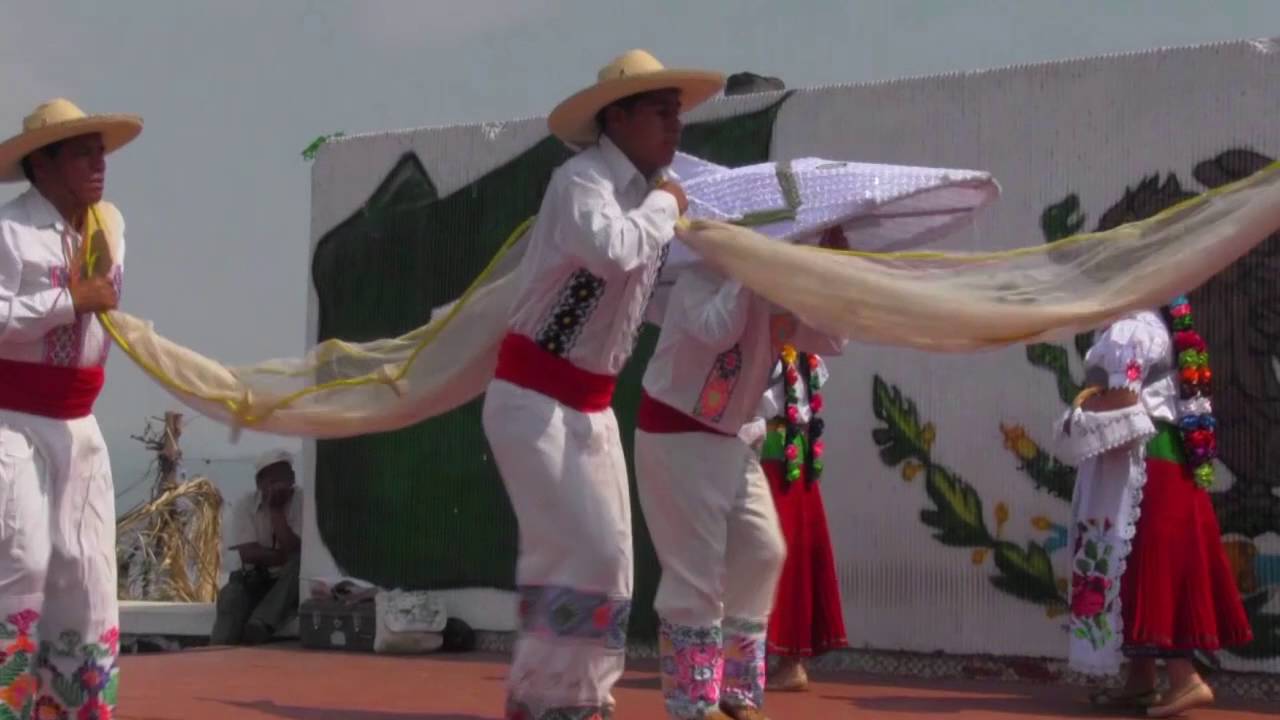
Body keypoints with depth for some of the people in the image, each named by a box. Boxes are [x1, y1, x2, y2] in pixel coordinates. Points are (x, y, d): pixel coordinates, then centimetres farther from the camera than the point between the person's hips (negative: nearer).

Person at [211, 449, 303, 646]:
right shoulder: (246, 505, -4)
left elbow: (294, 550, -22)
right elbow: (249, 554, -15)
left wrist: (276, 509, -22)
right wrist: (284, 557, -20)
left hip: (291, 583, -1)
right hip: (255, 580, 1)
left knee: (298, 564, -35)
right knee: (232, 595, -31)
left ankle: (259, 626, -48)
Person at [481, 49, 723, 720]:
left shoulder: (651, 194, 9)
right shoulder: (580, 180, -16)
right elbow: (612, 252, -37)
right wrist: (664, 205, -19)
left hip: (591, 407, 9)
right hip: (534, 398, -9)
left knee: (607, 558, 10)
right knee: (585, 554, -12)